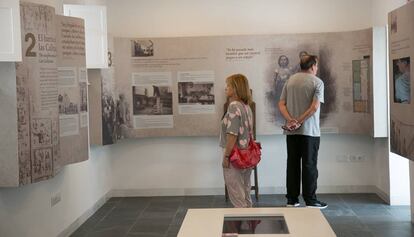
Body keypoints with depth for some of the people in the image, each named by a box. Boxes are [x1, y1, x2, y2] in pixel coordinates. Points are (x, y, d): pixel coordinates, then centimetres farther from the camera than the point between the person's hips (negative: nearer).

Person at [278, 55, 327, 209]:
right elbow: (315, 106, -17)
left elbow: (281, 104, 3)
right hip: (309, 130, -5)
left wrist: (291, 120, -8)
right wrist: (300, 121, -14)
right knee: (309, 164, 1)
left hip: (291, 131, 5)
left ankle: (292, 199, 13)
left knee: (292, 164, 9)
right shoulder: (317, 82, -5)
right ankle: (310, 200, 4)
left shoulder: (291, 80, 10)